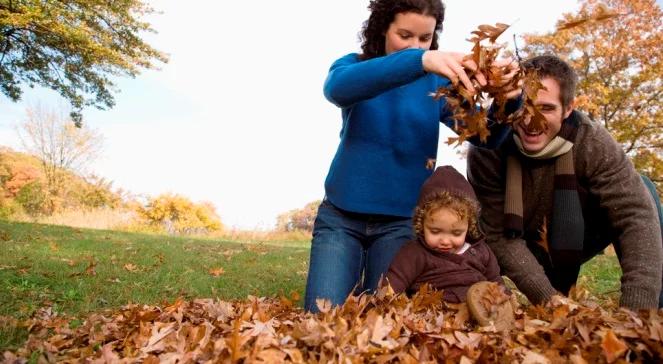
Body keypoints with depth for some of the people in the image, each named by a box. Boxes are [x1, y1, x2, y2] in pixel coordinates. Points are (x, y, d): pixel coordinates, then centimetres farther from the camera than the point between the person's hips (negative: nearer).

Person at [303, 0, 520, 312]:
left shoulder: (439, 80, 0)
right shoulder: (354, 64, -4)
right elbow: (337, 88, -29)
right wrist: (418, 61, -42)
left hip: (401, 220, 1)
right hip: (341, 214, 0)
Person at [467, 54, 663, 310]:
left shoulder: (592, 143, -27)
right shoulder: (487, 151, -28)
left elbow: (638, 216, -34)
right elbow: (498, 236, -24)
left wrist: (636, 309, -44)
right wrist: (546, 297, -32)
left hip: (582, 239, 0)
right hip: (530, 252, 0)